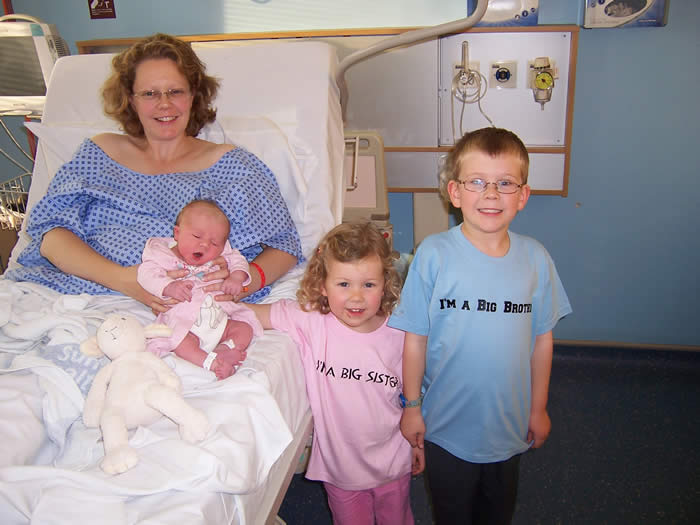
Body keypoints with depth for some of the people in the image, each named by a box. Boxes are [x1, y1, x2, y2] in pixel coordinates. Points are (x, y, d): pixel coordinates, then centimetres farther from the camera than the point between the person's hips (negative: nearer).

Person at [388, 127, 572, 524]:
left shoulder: (536, 258, -9)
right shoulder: (434, 255, -18)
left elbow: (542, 338, 0)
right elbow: (415, 337, -12)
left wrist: (539, 408, 6)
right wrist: (412, 406, -6)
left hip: (511, 424, 3)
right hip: (447, 423, -2)